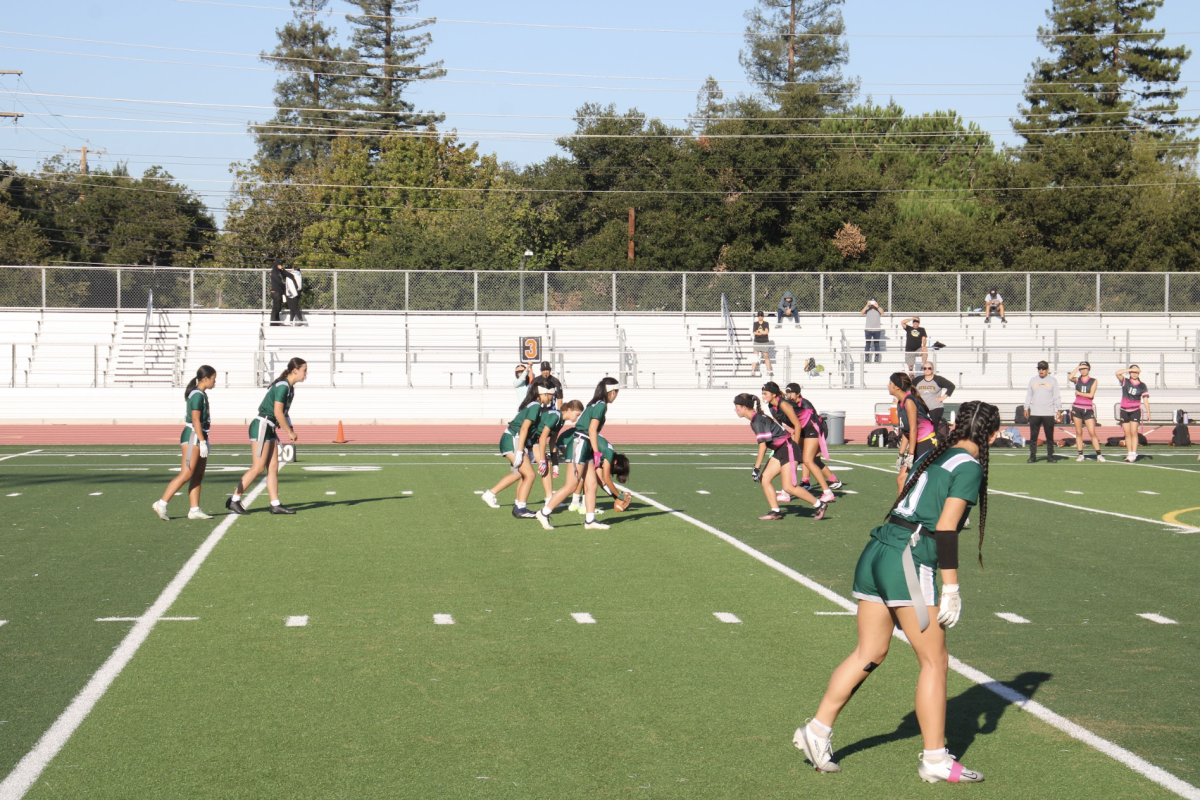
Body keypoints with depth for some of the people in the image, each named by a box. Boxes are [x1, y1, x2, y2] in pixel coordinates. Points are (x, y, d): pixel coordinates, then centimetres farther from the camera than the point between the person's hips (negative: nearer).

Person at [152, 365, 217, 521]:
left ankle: (194, 510, 7)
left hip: (199, 438, 10)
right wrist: (202, 442, -22)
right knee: (186, 474, -12)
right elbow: (195, 420, -20)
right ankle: (161, 504, -11)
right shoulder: (197, 395, -14)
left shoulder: (201, 394, 16)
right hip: (193, 437, -10)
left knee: (198, 476, 7)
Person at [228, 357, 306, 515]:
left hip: (270, 429, 10)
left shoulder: (289, 388, 13)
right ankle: (234, 500, -2)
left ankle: (275, 505, 7)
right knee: (258, 467, -8)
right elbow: (278, 412, -20)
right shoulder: (282, 386, -16)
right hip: (261, 426, -10)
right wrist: (290, 432, -11)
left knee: (273, 466, 6)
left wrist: (289, 431, 4)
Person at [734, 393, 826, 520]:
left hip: (788, 449, -10)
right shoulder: (755, 419, 11)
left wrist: (757, 467, -17)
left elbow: (762, 445, -21)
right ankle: (775, 511, 4)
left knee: (789, 487, -11)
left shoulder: (758, 421, -19)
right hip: (779, 451, 10)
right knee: (765, 478, 2)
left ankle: (818, 504, 0)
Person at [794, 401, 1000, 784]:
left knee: (869, 653, 16)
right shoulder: (969, 467, -5)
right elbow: (945, 529, -13)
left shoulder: (936, 455, 18)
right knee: (934, 662, 2)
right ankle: (935, 760, 7)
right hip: (909, 561, -8)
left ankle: (817, 730, 16)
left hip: (876, 551, 8)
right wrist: (951, 589, -12)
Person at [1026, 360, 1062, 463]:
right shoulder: (1033, 380, 12)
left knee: (1049, 436, 1)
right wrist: (1026, 408, 7)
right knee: (1033, 436, -1)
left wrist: (1059, 410, -1)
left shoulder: (1053, 380, 7)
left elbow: (1056, 396, 5)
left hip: (1049, 413, -2)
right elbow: (1029, 395, 15)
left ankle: (1050, 456, 8)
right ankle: (1032, 456, 3)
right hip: (1034, 413, 2)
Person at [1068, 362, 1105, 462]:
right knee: (1078, 432, 3)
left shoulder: (1093, 381, 4)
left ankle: (1099, 454, -5)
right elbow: (1070, 377, -16)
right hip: (1077, 408, 2)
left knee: (1092, 433, -7)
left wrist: (1079, 393, -2)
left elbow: (1091, 395, -7)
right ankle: (1080, 455, 7)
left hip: (1088, 409, -2)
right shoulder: (1077, 379, 7)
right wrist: (1078, 367, -9)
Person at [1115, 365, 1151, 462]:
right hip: (1124, 410, 2)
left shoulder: (1142, 386, 2)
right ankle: (1129, 453, 10)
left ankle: (1133, 454, -13)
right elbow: (1117, 373, -13)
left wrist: (1148, 411, -15)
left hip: (1135, 411, -2)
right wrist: (1131, 369, -16)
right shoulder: (1125, 382, 3)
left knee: (1133, 432, -10)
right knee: (1127, 433, 4)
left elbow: (1145, 399, -3)